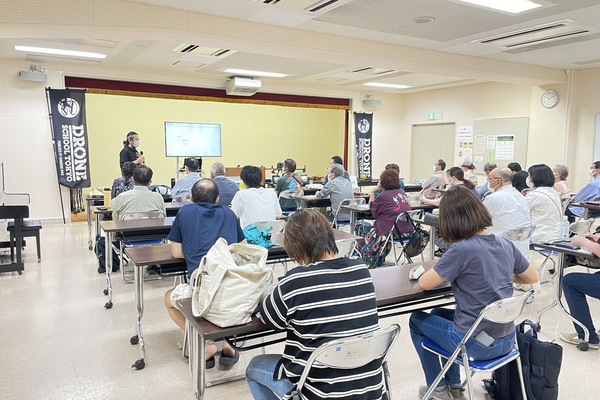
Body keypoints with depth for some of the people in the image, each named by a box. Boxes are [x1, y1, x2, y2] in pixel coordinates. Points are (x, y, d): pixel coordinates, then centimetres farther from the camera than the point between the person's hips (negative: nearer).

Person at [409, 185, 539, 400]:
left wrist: (448, 274, 5)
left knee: (417, 320, 19)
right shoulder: (506, 244, -1)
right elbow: (533, 277, 14)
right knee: (439, 314, 30)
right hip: (506, 340, 7)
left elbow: (424, 283, -14)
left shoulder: (462, 249, -23)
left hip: (476, 344, -7)